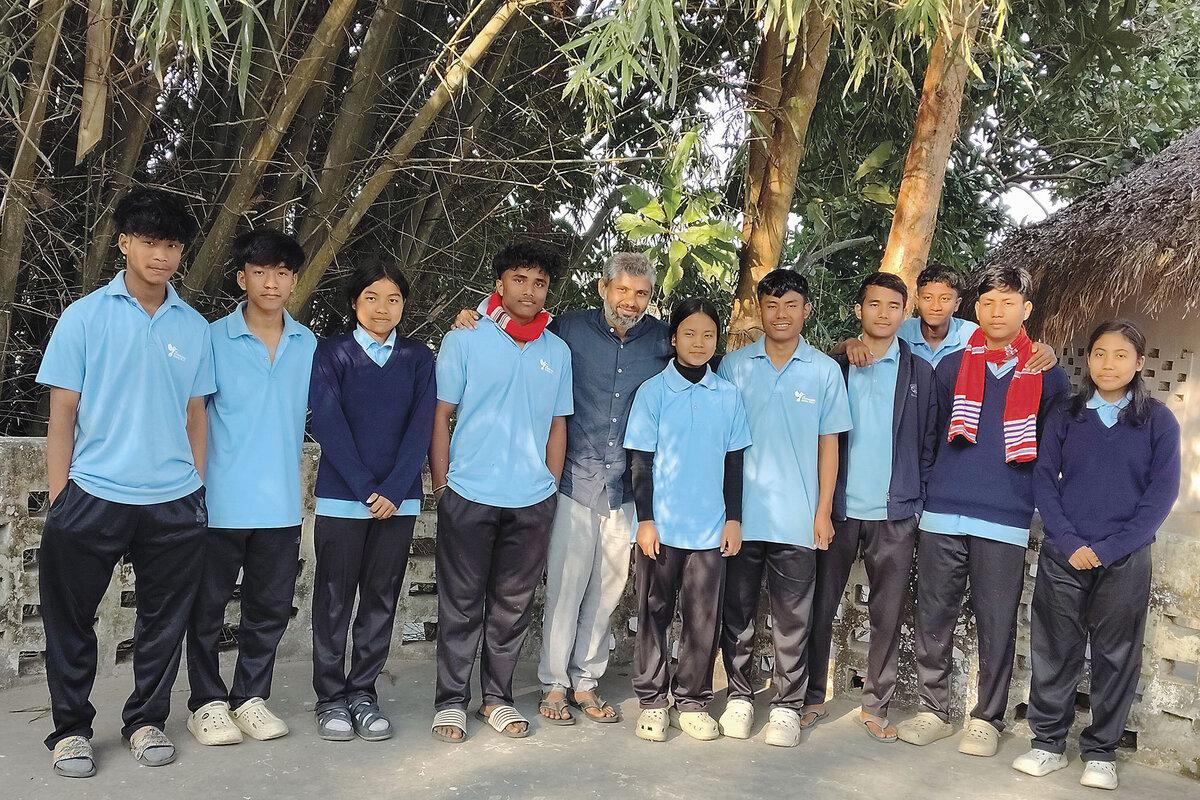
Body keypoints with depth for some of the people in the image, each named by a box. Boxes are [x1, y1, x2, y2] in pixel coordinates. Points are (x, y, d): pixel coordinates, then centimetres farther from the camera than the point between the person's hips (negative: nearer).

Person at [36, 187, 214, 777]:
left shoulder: (194, 326, 7)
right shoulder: (85, 315, 0)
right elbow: (62, 411, 0)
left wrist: (197, 489, 8)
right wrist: (58, 499, -3)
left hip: (174, 503, 2)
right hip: (93, 496, -2)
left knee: (164, 620, 10)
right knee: (71, 618, 8)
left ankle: (146, 719, 28)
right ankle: (70, 729, 25)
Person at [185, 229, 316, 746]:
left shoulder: (308, 345, 6)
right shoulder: (214, 340, -4)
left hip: (281, 503, 3)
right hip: (222, 501, -3)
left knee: (270, 607, 11)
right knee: (209, 606, 8)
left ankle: (250, 698, 27)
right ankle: (207, 702, 23)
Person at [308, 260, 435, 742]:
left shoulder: (419, 359, 8)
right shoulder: (331, 354, 2)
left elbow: (421, 427, 1)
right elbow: (328, 425, -6)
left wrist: (394, 490, -11)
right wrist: (367, 489, -13)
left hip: (399, 499, 2)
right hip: (341, 498, -2)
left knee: (382, 599, 8)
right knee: (334, 600, 5)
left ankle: (363, 693, 19)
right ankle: (331, 698, 16)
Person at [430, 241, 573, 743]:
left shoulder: (557, 352, 9)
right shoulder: (464, 341, 0)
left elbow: (557, 425, 14)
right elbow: (440, 416, 0)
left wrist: (551, 487, 8)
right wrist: (441, 486, -5)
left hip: (533, 500, 3)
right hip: (469, 496, -3)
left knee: (513, 606, 11)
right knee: (461, 605, 5)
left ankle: (497, 698, 24)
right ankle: (451, 700, 18)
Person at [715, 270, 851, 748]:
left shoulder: (824, 371, 3)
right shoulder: (734, 366, 3)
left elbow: (828, 443, 5)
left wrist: (823, 510, 0)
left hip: (797, 518, -1)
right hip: (740, 514, 1)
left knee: (793, 619, 6)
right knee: (737, 612, 10)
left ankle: (788, 706, 18)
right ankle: (740, 696, 24)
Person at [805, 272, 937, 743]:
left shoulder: (920, 372, 6)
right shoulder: (833, 366, 4)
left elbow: (929, 441, 6)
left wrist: (920, 499, -2)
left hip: (895, 513, 0)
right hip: (838, 508, 0)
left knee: (887, 615, 7)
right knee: (821, 607, 5)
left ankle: (876, 705, 20)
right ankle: (812, 696, 19)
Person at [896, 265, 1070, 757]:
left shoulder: (1047, 376, 7)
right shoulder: (950, 367, 10)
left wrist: (1035, 497, 7)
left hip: (1006, 522, -1)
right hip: (942, 514, 2)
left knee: (997, 625, 4)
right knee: (933, 618, 6)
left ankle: (987, 719, 18)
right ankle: (933, 711, 19)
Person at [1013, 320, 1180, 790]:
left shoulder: (1158, 421, 2)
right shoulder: (1065, 416, 6)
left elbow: (1161, 493, -4)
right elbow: (1043, 481, 3)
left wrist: (1107, 549, -11)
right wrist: (1069, 543, -10)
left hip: (1125, 560, -1)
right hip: (1063, 556, 1)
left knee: (1116, 658, 6)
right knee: (1054, 652, 5)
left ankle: (1100, 752, 19)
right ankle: (1048, 743, 18)